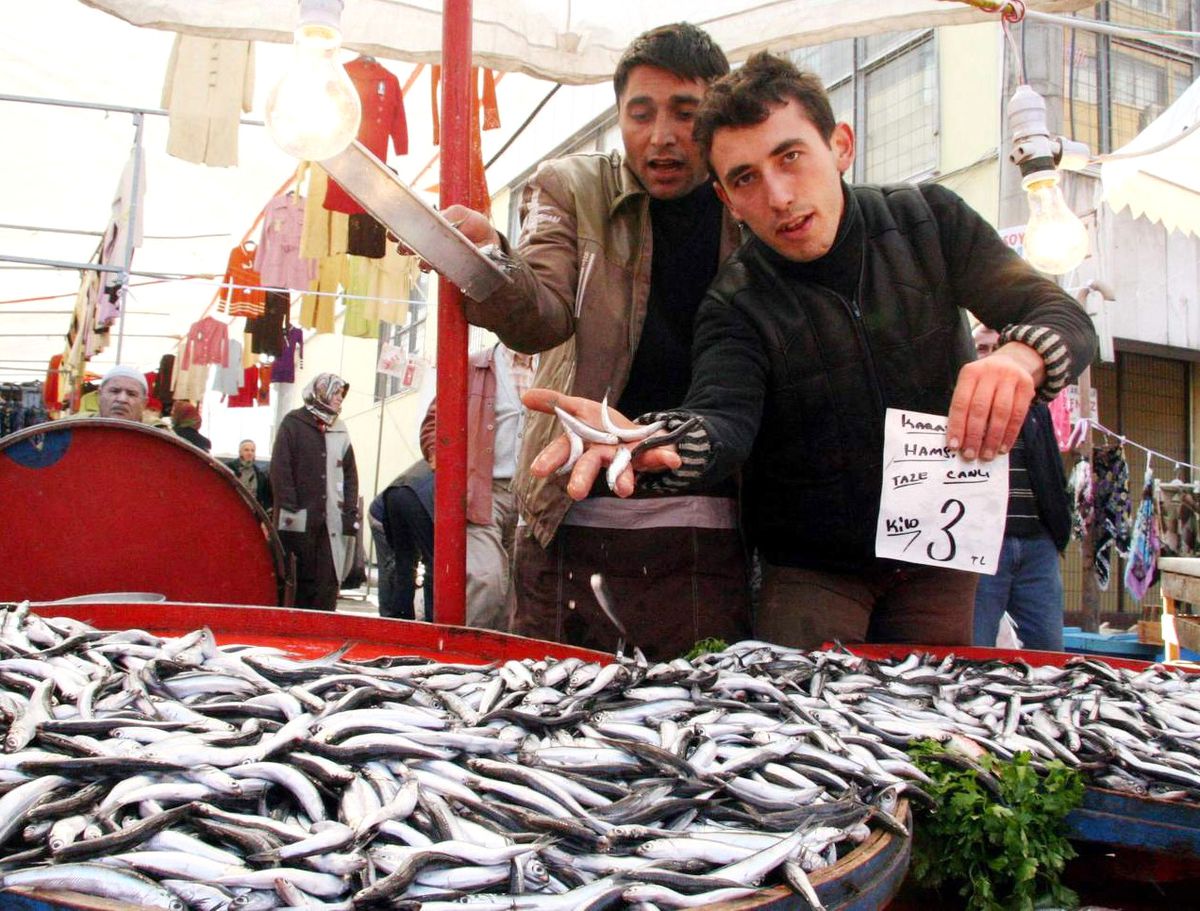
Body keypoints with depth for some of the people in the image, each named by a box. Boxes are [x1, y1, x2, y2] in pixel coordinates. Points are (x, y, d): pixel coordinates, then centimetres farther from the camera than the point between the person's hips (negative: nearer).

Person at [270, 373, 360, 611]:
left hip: (331, 519, 4)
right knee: (297, 579, 1)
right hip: (299, 519, -4)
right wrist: (289, 508, -13)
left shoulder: (340, 431, 17)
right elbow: (280, 468, -6)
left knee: (328, 581, -2)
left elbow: (350, 473, 18)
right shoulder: (293, 424, 2)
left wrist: (350, 512, 8)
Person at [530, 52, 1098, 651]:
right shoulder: (736, 305, -12)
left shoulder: (928, 221, -6)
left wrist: (1019, 357, -37)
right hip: (813, 571, -2)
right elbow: (724, 417, -29)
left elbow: (1062, 315, -11)